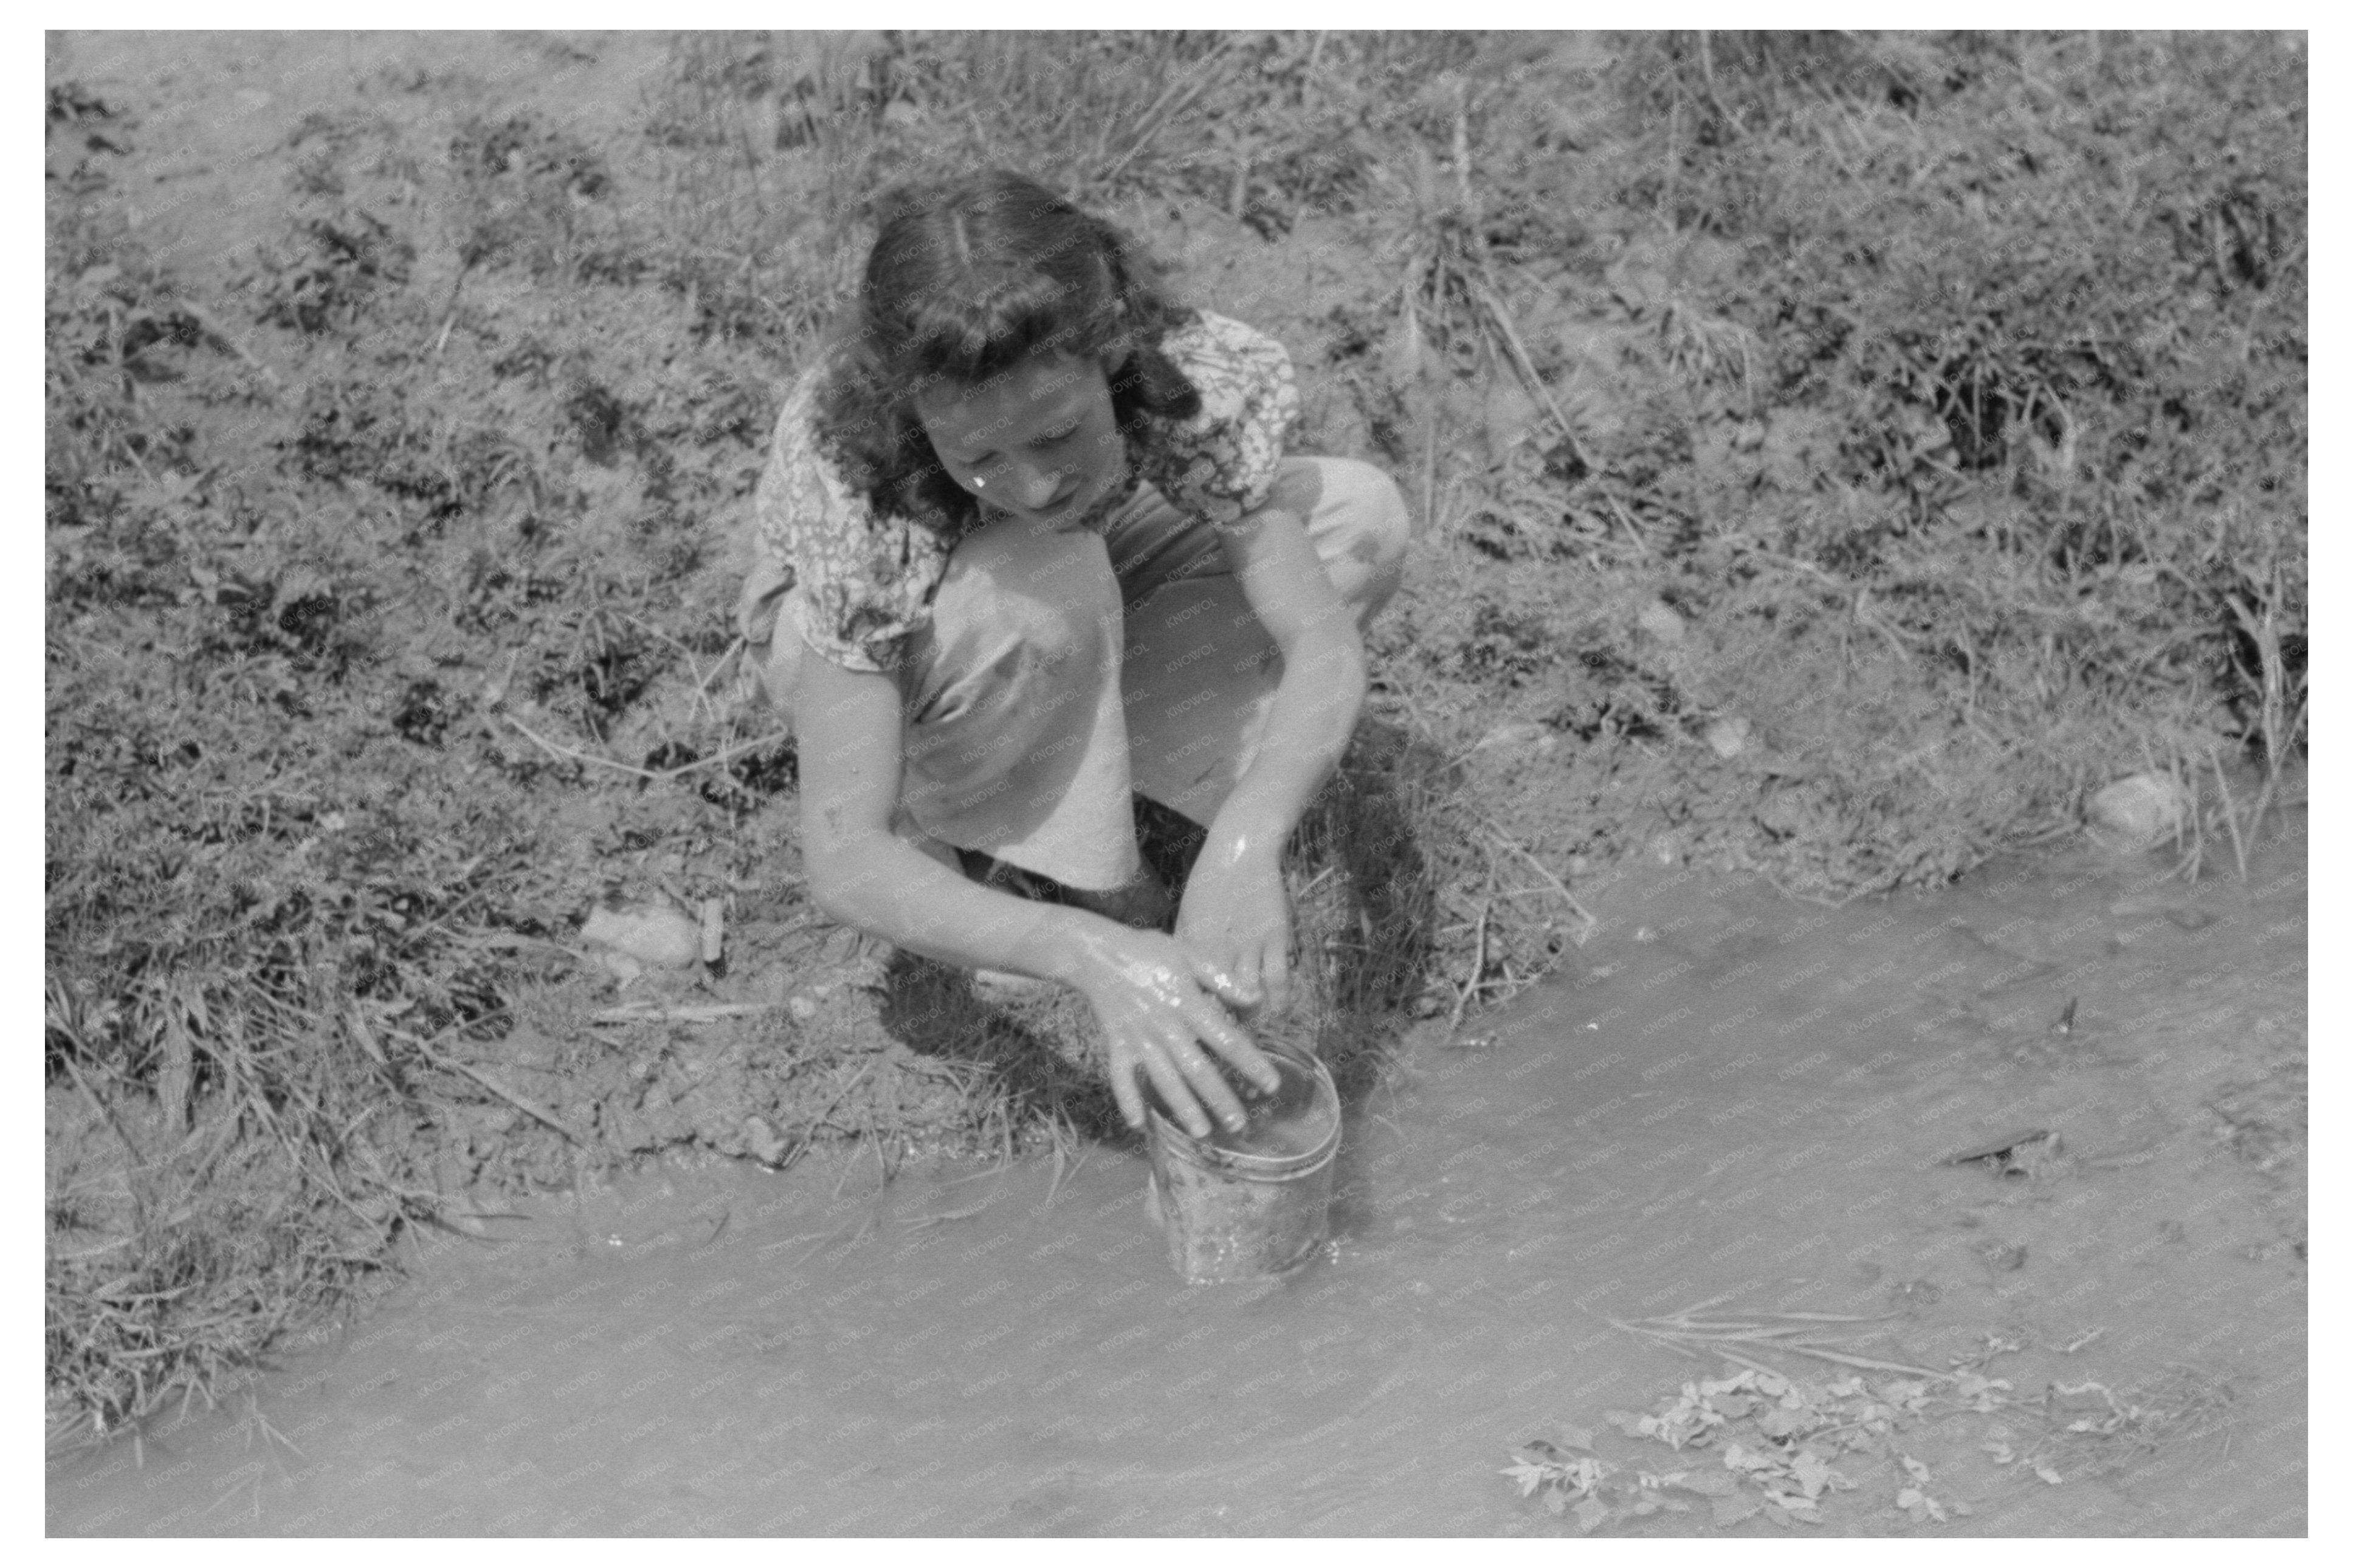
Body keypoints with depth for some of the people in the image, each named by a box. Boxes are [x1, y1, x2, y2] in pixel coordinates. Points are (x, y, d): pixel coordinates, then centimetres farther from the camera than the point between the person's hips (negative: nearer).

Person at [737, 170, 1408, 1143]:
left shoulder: (1182, 370, -33)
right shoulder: (851, 481, -40)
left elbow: (1323, 643, -33)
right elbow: (842, 864, -40)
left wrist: (1245, 842, -53)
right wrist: (1093, 955, -54)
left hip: (1067, 627, 4)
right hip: (851, 649, -4)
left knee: (1362, 516, -15)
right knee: (1046, 587, -39)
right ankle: (1085, 882, -13)